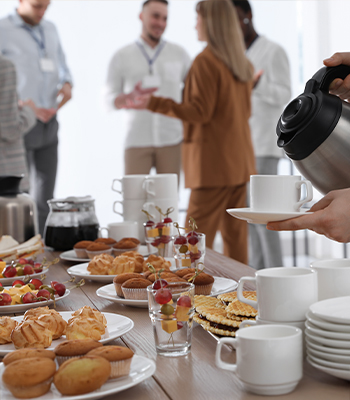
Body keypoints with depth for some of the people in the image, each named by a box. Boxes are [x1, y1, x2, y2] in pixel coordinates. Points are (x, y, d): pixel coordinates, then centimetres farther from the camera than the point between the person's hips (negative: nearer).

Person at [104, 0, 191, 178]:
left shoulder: (179, 54, 9)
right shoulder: (121, 57, 7)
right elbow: (110, 100, 4)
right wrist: (132, 95, -15)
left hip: (172, 141, 1)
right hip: (137, 141, -1)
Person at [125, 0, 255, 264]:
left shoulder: (206, 61, -12)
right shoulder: (243, 64, 12)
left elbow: (199, 112, -16)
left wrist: (154, 103, -15)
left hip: (214, 162, -8)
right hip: (241, 161, 8)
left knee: (198, 237, -5)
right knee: (235, 233, 11)